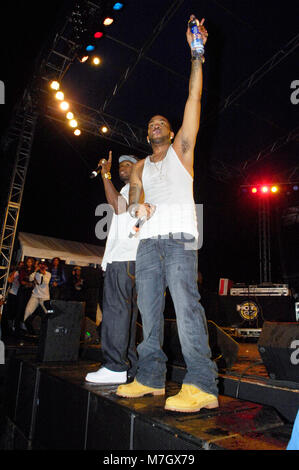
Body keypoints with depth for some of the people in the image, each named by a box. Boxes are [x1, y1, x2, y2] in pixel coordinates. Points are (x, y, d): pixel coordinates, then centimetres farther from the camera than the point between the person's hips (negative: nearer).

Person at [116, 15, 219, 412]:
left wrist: (197, 54, 4)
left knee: (186, 302, -17)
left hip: (179, 235, -5)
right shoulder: (140, 167, 25)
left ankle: (201, 384, -16)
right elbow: (131, 201, 16)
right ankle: (150, 377, 10)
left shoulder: (181, 149, 14)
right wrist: (136, 206, -7)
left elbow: (194, 99, 7)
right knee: (148, 308, 2)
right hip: (148, 239, 5)